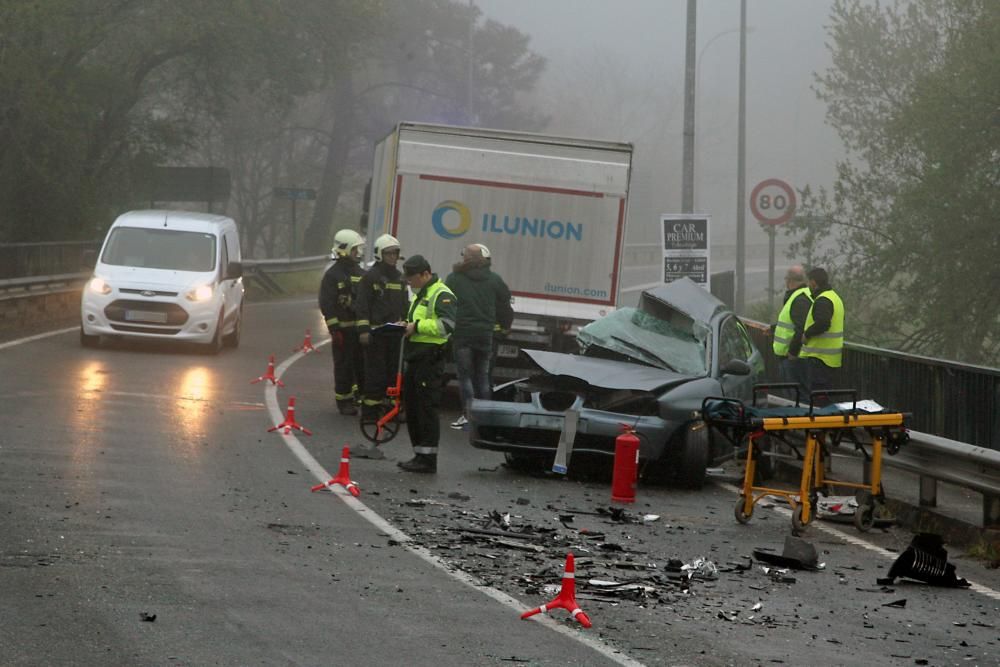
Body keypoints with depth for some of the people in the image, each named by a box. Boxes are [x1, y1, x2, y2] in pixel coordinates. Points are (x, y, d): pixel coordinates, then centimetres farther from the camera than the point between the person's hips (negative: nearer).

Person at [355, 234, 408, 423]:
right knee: (375, 372, -8)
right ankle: (370, 409, -6)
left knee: (392, 371, 9)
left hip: (394, 332, 7)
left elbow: (404, 305, 26)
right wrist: (363, 329, -16)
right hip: (376, 333, -7)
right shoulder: (371, 276, -5)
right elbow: (362, 306, -9)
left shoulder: (399, 278, 18)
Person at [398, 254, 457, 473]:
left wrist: (417, 326, -20)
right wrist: (407, 326, 12)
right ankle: (419, 455, 21)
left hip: (430, 359, -11)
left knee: (426, 409, -9)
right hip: (415, 358, 11)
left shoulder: (441, 295, -11)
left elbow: (446, 325, -24)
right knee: (411, 407, 13)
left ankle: (428, 459, -7)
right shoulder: (420, 295, 22)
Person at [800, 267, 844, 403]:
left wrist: (806, 334, -17)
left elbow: (822, 323, -31)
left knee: (817, 393, -8)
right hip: (831, 358, 10)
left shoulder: (823, 301, -16)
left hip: (820, 358, -10)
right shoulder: (835, 297, 18)